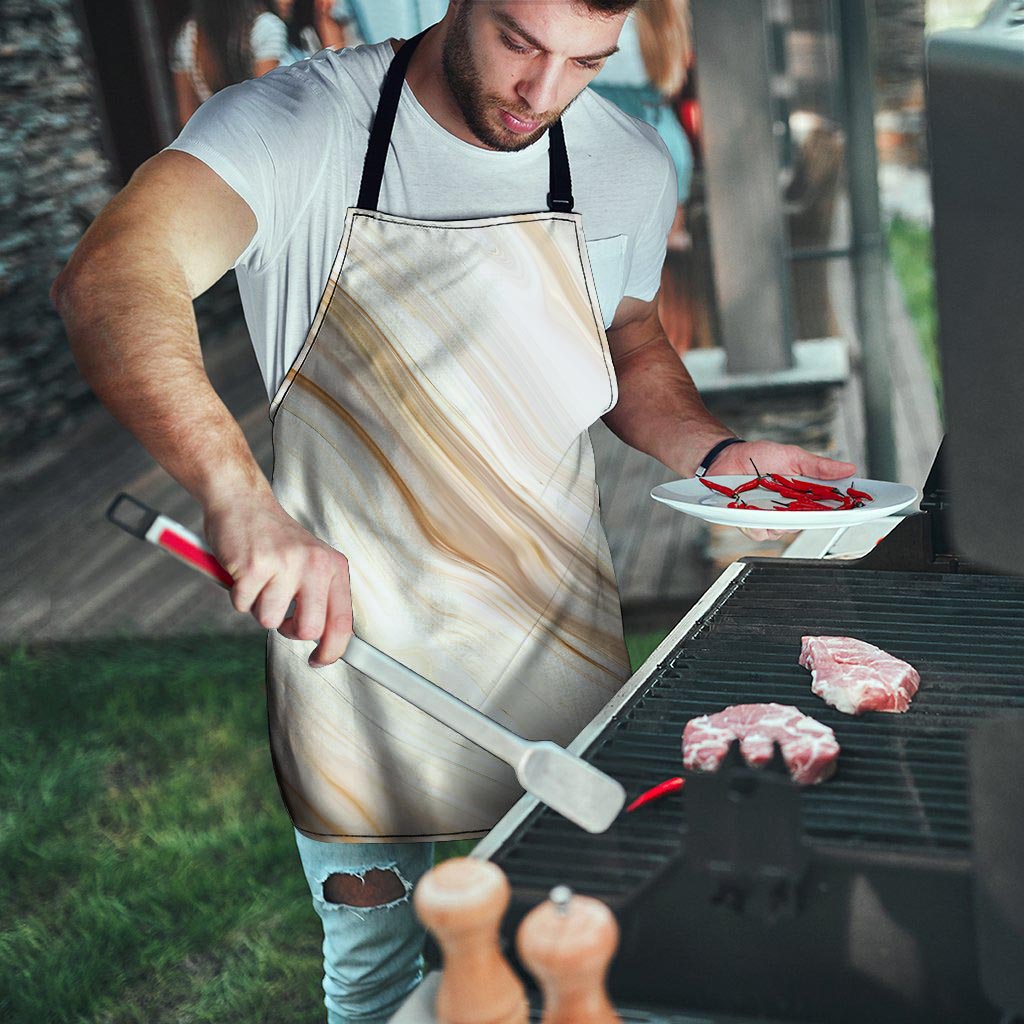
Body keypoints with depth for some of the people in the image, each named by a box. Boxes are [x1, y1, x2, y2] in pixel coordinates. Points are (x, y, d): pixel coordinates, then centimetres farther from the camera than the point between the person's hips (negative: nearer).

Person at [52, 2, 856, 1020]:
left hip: (558, 633, 3)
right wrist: (240, 495, -50)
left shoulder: (629, 166, -4)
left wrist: (716, 451, -6)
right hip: (349, 633, -2)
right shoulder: (296, 125, -18)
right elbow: (109, 280, -34)